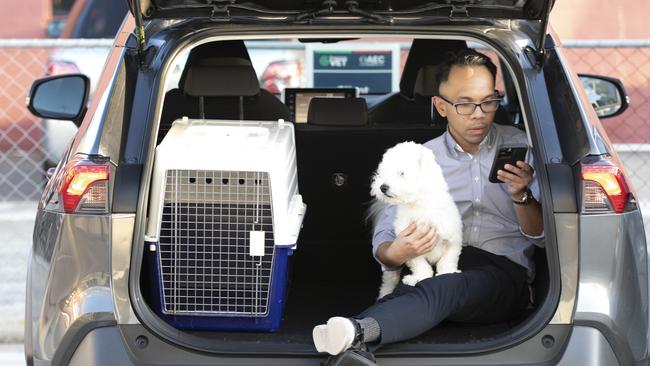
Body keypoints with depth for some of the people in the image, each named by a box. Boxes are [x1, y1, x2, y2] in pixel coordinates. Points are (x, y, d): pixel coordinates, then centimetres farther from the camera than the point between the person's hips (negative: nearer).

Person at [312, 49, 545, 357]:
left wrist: (521, 195, -12)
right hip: (434, 266, 2)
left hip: (503, 270, -2)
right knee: (411, 294, -38)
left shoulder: (519, 147, 13)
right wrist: (394, 254, -17)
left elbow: (542, 236, 9)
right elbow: (383, 239, 8)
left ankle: (358, 331, -65)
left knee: (444, 289, -39)